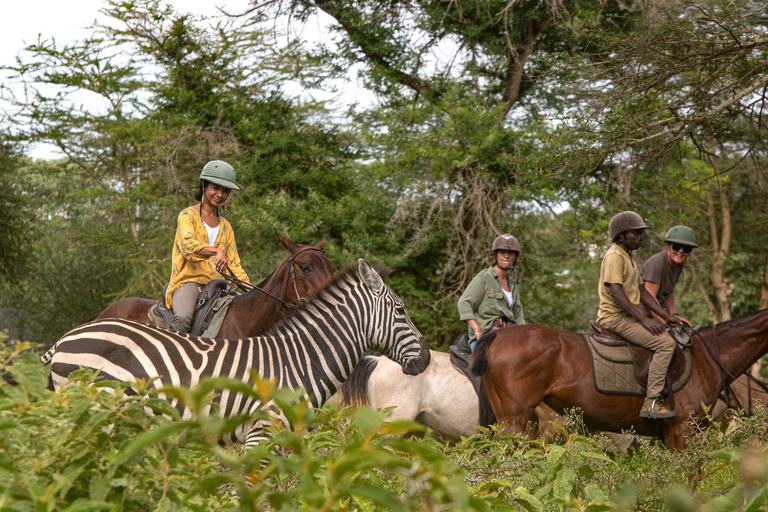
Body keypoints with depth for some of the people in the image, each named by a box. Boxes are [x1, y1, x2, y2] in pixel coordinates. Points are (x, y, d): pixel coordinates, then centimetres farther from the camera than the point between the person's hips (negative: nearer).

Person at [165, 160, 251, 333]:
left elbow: (234, 265, 19)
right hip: (189, 281, -5)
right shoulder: (188, 215, 4)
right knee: (183, 318, -36)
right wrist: (216, 251, -34)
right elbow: (188, 245, -16)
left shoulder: (225, 226, 21)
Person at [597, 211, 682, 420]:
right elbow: (616, 292, -23)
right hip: (616, 317, -11)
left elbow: (642, 292, 19)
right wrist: (643, 319, -26)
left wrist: (667, 316, 10)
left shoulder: (629, 257, 19)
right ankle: (651, 403, -24)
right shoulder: (614, 256, -13)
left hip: (629, 316, 11)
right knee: (665, 343, -22)